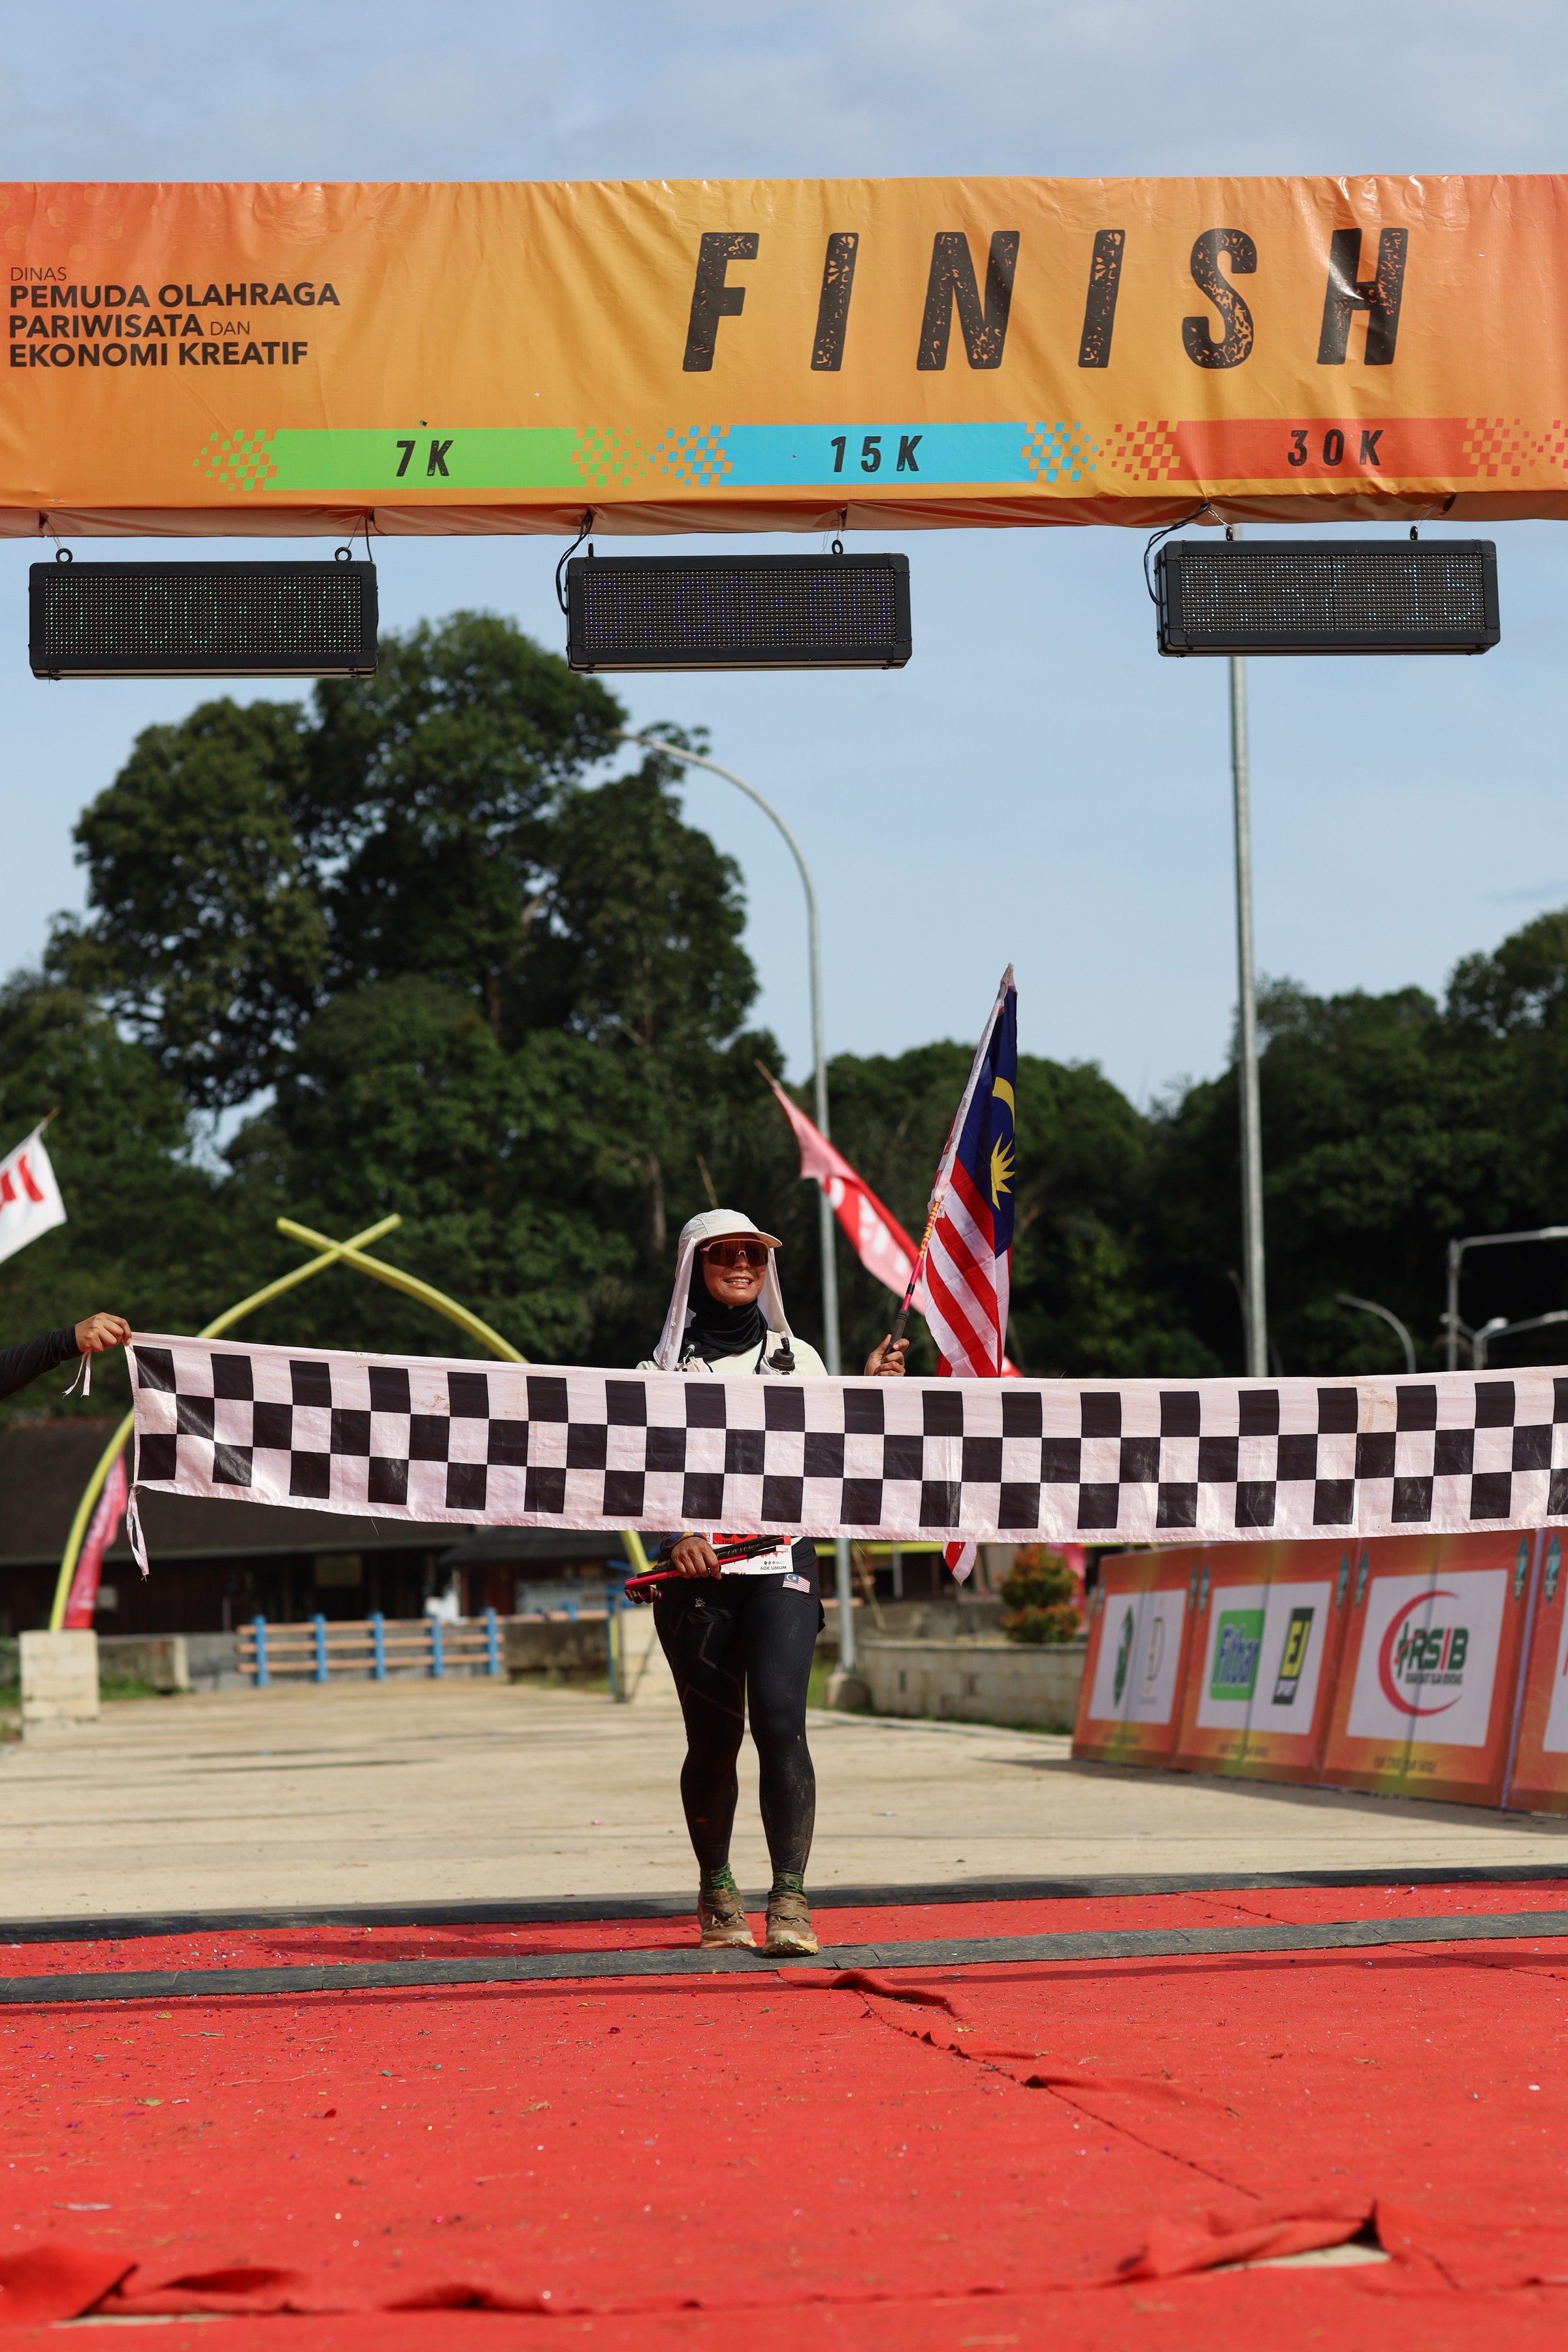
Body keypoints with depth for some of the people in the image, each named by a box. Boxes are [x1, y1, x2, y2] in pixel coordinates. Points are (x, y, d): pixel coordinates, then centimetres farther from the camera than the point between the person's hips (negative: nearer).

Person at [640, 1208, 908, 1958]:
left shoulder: (797, 1358, 15)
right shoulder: (665, 1367, 9)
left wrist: (870, 1389, 4)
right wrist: (679, 1532, -17)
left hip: (781, 1564, 0)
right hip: (697, 1569, 0)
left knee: (780, 1720, -18)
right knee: (713, 1740, 2)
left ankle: (790, 1901, -18)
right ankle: (716, 1892, 24)